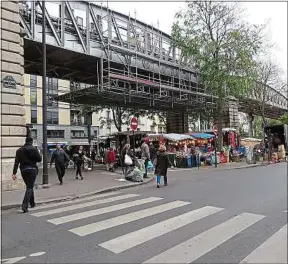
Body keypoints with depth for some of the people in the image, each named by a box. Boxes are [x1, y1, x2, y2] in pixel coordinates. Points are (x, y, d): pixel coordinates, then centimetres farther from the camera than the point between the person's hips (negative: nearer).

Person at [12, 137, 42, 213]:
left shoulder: (19, 150, 7)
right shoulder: (34, 149, -5)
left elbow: (16, 162, 1)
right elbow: (39, 159, -6)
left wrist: (14, 173, -3)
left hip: (23, 170, 4)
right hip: (32, 169, -4)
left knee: (29, 186, 20)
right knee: (29, 187, -3)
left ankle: (32, 203, 31)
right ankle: (24, 205, -16)